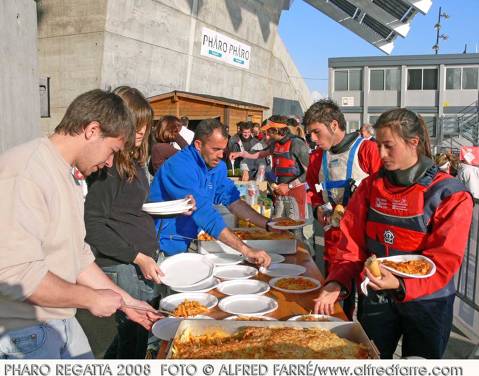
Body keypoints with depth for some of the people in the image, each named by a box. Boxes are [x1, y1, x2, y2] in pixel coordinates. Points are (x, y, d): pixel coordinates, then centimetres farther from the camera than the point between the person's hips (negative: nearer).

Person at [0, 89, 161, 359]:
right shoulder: (24, 173, -21)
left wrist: (125, 301, 9)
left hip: (61, 321, 9)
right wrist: (92, 299, -16)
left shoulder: (66, 177, 10)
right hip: (22, 333, -8)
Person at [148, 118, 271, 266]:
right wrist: (246, 250, -33)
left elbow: (233, 200, 3)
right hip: (162, 248, -7)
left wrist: (267, 224, -9)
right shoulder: (180, 166, -24)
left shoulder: (217, 166, 3)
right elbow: (205, 214, -31)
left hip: (184, 246, 7)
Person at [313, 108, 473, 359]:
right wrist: (336, 282, -17)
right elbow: (352, 241, -3)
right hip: (375, 300, 3)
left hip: (426, 302, -3)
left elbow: (445, 261, -19)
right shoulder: (371, 186, -1)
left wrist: (401, 285, -34)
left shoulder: (450, 195, -14)